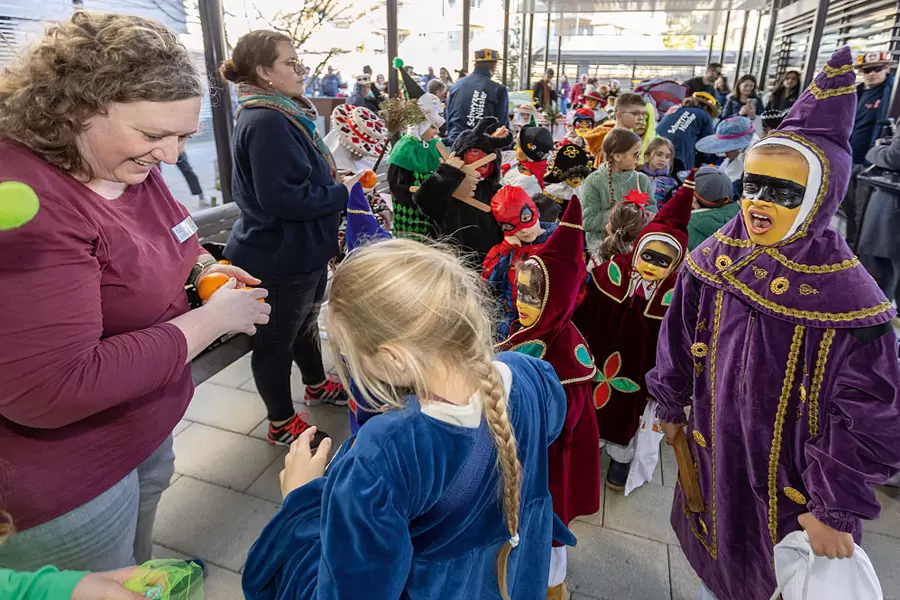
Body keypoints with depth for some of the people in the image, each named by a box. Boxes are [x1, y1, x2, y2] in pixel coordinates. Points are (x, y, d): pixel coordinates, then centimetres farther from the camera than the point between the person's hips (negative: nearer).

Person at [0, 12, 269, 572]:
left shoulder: (128, 164, -4)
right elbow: (48, 391, -34)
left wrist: (203, 267, -5)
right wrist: (210, 320, -29)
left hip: (147, 426, 8)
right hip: (62, 480, -7)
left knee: (139, 564, 30)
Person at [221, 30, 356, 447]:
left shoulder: (283, 115, 9)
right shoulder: (266, 122, -23)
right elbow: (284, 197, -30)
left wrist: (336, 182, 3)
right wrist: (342, 192, -19)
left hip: (301, 248, 10)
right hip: (279, 257, -10)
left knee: (305, 323, 26)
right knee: (277, 339, 7)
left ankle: (316, 386, 48)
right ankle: (281, 424, 26)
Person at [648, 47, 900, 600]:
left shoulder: (849, 301, -24)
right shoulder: (714, 260, -11)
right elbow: (679, 342, 2)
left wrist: (837, 508, -15)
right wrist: (670, 407, 11)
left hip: (790, 479, -3)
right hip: (715, 450, 4)